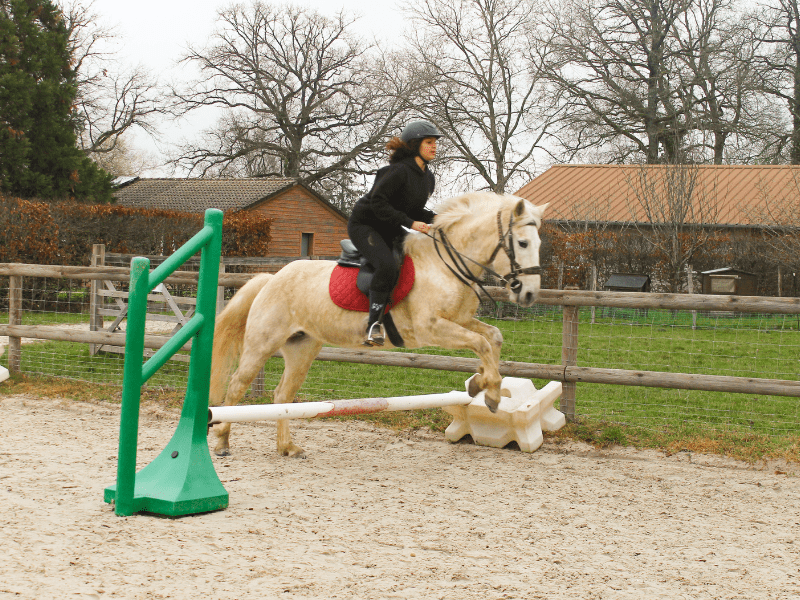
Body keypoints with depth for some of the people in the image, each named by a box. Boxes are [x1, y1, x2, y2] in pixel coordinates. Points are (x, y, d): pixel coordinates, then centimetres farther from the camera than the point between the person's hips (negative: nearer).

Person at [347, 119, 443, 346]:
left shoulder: (428, 178, 7)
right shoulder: (399, 171, -20)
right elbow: (378, 203, -24)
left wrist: (433, 217, -7)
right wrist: (410, 223, -27)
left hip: (389, 230, 9)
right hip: (364, 224, -9)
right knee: (387, 266, -31)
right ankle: (374, 323, -27)